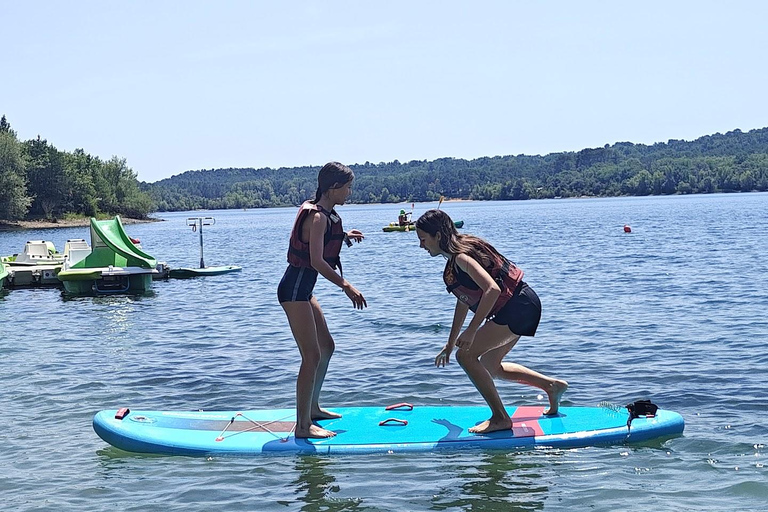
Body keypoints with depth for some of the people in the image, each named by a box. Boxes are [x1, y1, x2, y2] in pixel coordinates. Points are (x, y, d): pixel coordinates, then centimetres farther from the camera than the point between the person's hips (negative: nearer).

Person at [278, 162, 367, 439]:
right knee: (312, 356, -11)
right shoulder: (318, 217, -19)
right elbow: (317, 260, -27)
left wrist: (343, 236, 24)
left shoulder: (319, 212, 10)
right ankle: (303, 426, -7)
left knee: (326, 346, 20)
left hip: (303, 288, 11)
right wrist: (346, 286, -26)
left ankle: (312, 408, 34)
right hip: (294, 289, -11)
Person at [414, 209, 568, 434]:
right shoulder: (456, 256, 12)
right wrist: (450, 344, 26)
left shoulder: (461, 257, -19)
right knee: (490, 366, 21)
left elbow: (492, 289, -32)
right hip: (521, 306, 11)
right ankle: (552, 385, 31)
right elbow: (464, 300, 21)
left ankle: (500, 417, -5)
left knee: (466, 355, -12)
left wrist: (471, 331, -30)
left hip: (519, 306, -11)